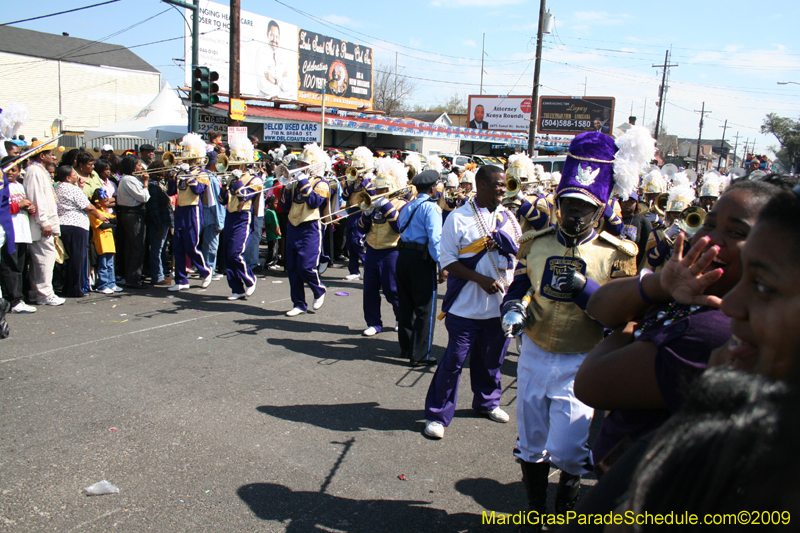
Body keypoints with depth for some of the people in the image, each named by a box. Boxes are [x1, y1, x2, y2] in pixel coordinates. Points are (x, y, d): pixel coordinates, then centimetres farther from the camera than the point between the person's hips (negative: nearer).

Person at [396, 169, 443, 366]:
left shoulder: (407, 206, 15)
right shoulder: (431, 207, -9)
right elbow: (435, 238, -17)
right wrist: (442, 266, -16)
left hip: (403, 256, 8)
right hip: (422, 259, -7)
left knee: (406, 304, 15)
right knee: (425, 308, 0)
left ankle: (406, 348, 25)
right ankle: (420, 355, 2)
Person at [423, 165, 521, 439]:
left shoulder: (508, 218, 8)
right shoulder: (459, 218, -7)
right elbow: (447, 260, -10)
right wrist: (481, 279, -19)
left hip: (500, 305, 5)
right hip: (466, 306, -5)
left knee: (491, 360, 18)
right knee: (454, 360, -1)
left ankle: (487, 402, 40)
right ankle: (437, 415, 12)